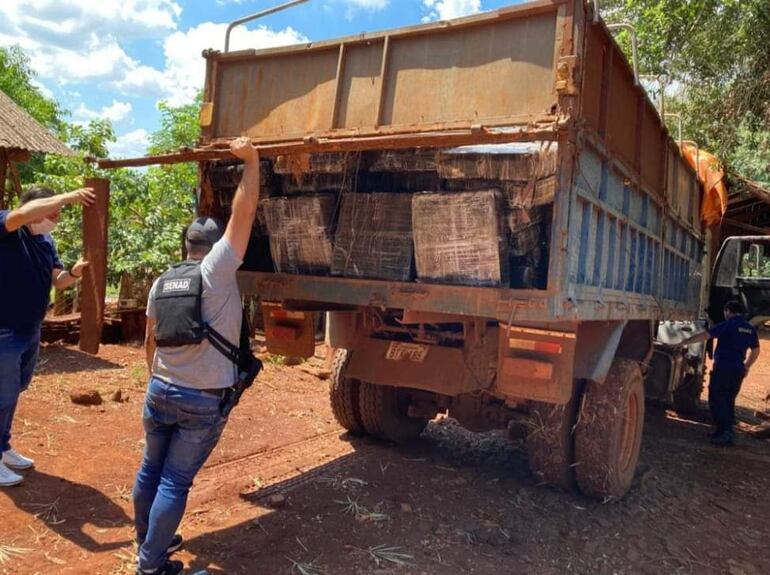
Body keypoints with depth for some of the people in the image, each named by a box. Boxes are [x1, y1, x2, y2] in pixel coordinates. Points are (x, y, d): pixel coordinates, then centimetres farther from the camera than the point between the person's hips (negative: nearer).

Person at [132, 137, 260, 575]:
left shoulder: (161, 283, 6)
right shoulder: (216, 271, -12)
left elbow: (151, 340, 14)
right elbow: (244, 212, -14)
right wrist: (251, 161, -7)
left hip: (160, 391, 6)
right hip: (203, 400, -6)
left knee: (151, 469, 21)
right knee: (176, 481, 6)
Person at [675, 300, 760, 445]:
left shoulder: (728, 325, -10)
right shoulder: (750, 329, 12)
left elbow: (704, 335, -16)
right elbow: (755, 351, 21)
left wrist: (683, 342, -11)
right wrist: (746, 367, 30)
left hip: (723, 368, -7)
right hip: (738, 370, 7)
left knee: (717, 400, -3)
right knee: (729, 401, 15)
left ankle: (724, 432, -9)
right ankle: (726, 432, 19)